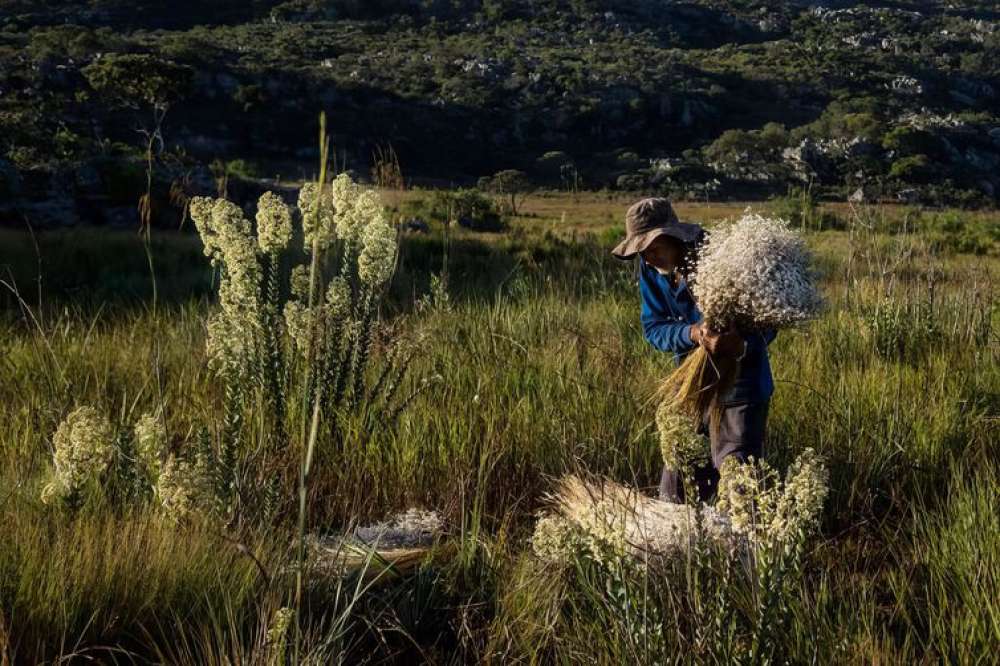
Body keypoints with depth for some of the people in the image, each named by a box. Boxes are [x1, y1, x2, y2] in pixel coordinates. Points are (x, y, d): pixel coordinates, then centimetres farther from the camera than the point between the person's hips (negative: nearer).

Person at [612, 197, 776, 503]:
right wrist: (692, 333, -29)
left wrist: (743, 344, -40)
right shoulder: (650, 268, -6)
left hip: (739, 386, -6)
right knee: (675, 493, 13)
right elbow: (653, 328, -7)